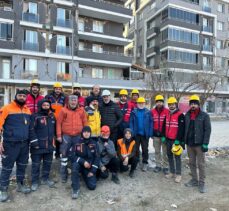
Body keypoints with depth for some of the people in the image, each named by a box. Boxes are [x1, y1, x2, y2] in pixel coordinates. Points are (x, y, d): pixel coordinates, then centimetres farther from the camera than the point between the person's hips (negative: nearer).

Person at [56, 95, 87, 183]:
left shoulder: (82, 110, 4)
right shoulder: (63, 110, -2)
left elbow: (85, 123, 6)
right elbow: (59, 123, -3)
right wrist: (59, 135, -7)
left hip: (78, 136, 2)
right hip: (66, 136, -2)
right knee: (64, 155, 3)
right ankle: (63, 175, 17)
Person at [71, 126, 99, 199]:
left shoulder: (94, 143, -2)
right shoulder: (77, 142, -8)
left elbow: (97, 158, -2)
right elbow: (73, 156, -11)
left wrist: (93, 171, -9)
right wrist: (83, 162, -23)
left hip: (90, 167, 1)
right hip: (79, 164, -1)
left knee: (92, 186, -11)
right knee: (75, 164, -36)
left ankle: (86, 176, 23)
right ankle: (75, 189, -23)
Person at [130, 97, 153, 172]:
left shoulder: (148, 112, -2)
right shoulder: (134, 112, -1)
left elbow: (151, 123, -2)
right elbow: (131, 122, -1)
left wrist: (150, 133, -8)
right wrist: (132, 132, -10)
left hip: (145, 134, -1)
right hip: (136, 134, 1)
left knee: (145, 149, 10)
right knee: (136, 149, 13)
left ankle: (145, 163, 23)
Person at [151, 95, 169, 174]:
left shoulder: (167, 111, -5)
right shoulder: (152, 111, 3)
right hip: (156, 135, 3)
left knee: (165, 152, 5)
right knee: (157, 151, 13)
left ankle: (165, 166, 16)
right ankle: (158, 165, 25)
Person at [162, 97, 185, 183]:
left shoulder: (180, 115, -11)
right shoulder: (167, 115, 11)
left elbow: (181, 128, -16)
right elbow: (164, 126, 15)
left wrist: (178, 139, -19)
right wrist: (163, 137, 8)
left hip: (176, 140, -7)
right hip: (168, 139, 7)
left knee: (177, 157, 1)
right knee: (169, 156, 14)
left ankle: (178, 174, 13)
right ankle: (172, 172, 27)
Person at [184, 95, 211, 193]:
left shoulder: (204, 115, -6)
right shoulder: (187, 115, 8)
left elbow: (207, 130, -10)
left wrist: (205, 143, -15)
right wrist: (183, 141, 10)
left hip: (199, 144, -5)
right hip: (189, 144, 5)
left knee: (201, 164, 3)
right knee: (192, 163, 13)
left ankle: (202, 183, 15)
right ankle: (194, 180, 27)